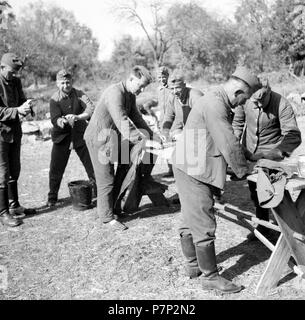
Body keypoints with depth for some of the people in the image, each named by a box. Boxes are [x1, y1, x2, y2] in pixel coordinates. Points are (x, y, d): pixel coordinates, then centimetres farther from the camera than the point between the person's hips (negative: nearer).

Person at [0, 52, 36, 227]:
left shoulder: (16, 81, 6)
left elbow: (22, 100, 10)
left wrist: (27, 106, -13)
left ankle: (14, 206, 29)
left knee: (14, 172, 15)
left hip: (15, 132, 7)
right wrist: (17, 110, -29)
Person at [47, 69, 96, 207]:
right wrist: (61, 121, -46)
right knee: (56, 169, -2)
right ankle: (52, 198, 15)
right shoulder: (55, 99, -9)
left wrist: (78, 117, -41)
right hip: (62, 137, -1)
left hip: (80, 135, 1)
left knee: (92, 164, 5)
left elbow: (91, 109, -23)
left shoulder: (79, 94, -6)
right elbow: (54, 119, -22)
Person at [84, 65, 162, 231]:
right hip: (98, 138, -9)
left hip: (113, 138, 9)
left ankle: (115, 210, 25)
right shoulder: (115, 93, -26)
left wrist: (152, 136, 3)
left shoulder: (130, 95, 5)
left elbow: (136, 118, 13)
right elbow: (123, 124, -36)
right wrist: (145, 142, -40)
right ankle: (108, 217, 9)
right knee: (106, 180, -4)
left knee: (122, 173, 11)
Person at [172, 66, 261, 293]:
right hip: (194, 171, -11)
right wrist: (243, 171, -8)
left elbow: (226, 138, 22)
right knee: (204, 225, -3)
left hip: (190, 169, 11)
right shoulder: (214, 104, -19)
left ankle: (193, 265, 34)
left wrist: (242, 160, 17)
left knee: (190, 221, 19)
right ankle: (210, 276, 9)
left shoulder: (218, 102, 15)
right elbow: (228, 144, -20)